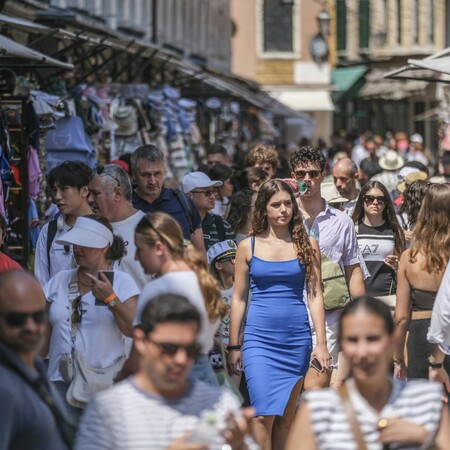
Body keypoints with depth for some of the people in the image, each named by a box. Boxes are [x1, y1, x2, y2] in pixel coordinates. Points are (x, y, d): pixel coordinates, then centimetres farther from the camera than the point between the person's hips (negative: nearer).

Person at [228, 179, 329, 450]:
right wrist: (234, 346, 5)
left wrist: (322, 343, -2)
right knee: (264, 413, -11)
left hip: (296, 338, 1)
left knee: (286, 416, 5)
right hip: (259, 338, -1)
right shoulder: (249, 246, 4)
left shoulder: (307, 245, 5)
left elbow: (315, 295, 4)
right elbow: (239, 298, 7)